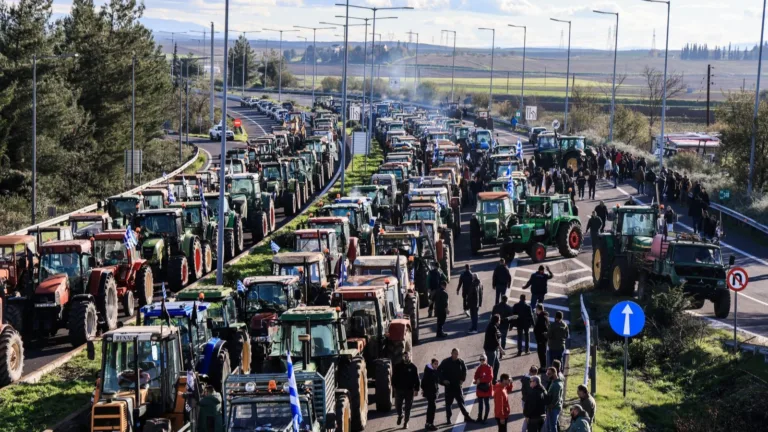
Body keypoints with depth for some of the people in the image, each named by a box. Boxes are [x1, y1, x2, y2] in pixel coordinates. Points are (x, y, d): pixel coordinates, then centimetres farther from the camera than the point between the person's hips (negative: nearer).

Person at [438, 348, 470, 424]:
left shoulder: (460, 362, -1)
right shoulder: (446, 362, -8)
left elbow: (464, 370, 15)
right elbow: (439, 371, -4)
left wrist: (462, 379, 5)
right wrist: (443, 380, -11)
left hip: (457, 385, 2)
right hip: (449, 386, -2)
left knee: (461, 401, 6)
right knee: (448, 402, 6)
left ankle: (466, 415, 11)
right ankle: (448, 418, 13)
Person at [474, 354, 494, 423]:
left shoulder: (489, 368, -11)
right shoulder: (479, 368, 7)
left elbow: (490, 378, -19)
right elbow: (476, 376, 4)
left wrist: (480, 380, -19)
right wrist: (477, 381, -18)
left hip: (487, 388, -6)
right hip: (480, 388, 6)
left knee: (486, 403, 1)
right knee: (480, 403, 13)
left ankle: (485, 418, 5)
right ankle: (480, 418, 20)